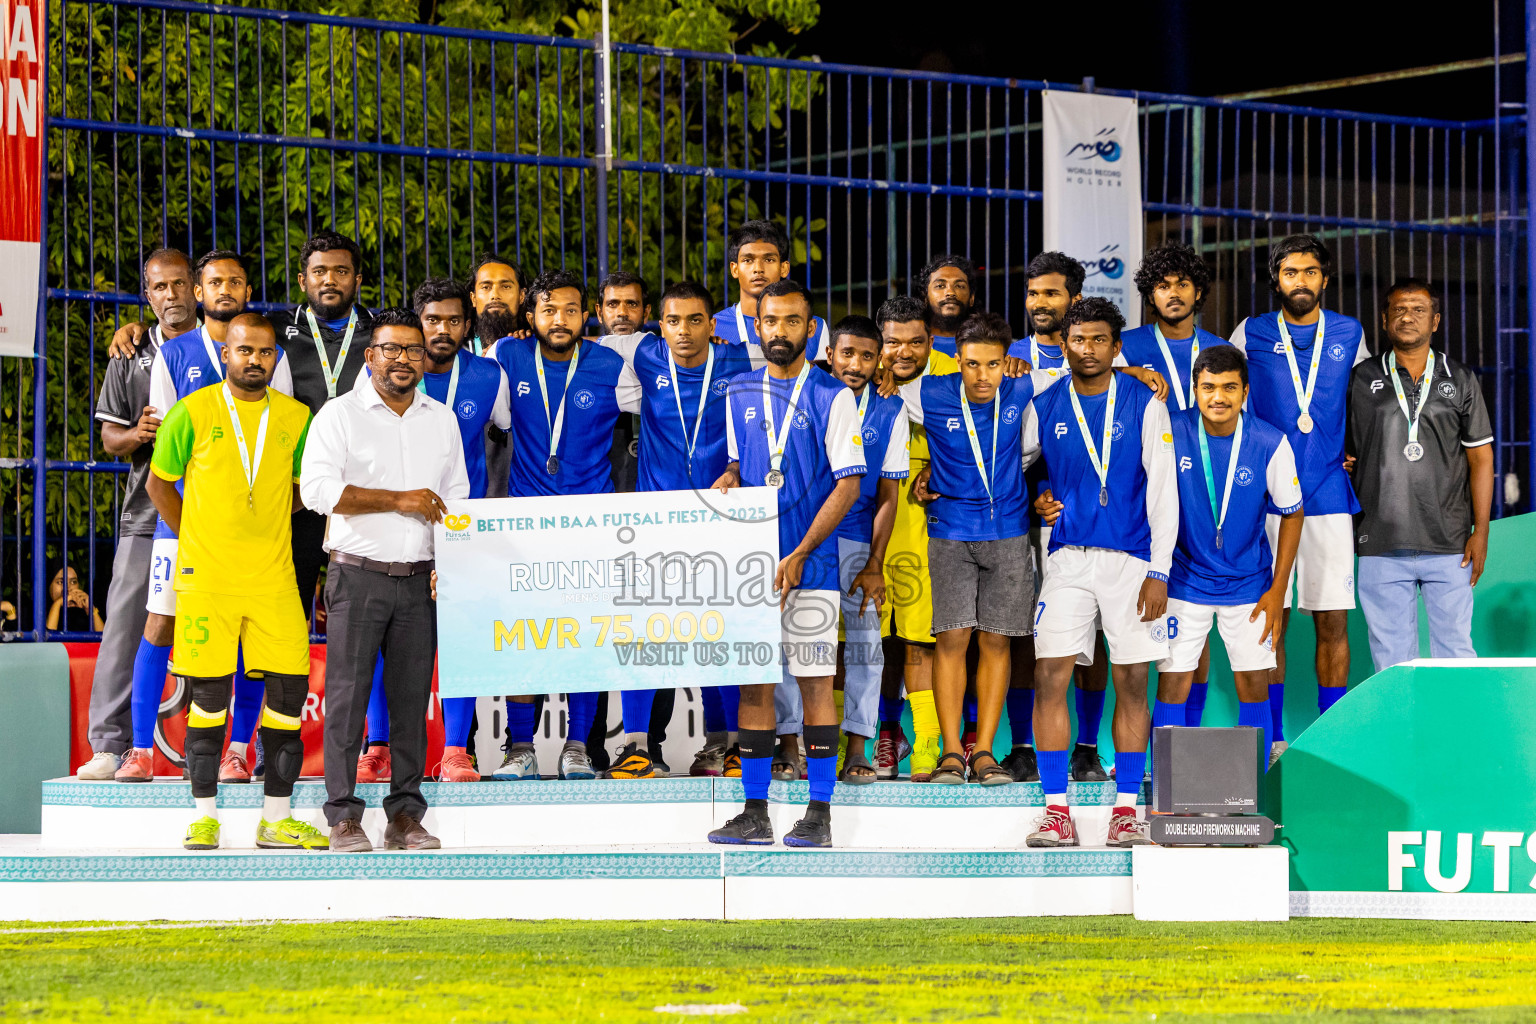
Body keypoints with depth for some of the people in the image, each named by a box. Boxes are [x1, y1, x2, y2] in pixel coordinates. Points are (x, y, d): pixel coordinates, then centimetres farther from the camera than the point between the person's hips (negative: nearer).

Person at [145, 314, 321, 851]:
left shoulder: (296, 417, 7)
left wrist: (265, 526, 8)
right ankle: (205, 816, 7)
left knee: (289, 687, -2)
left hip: (274, 578, 3)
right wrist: (192, 540, 5)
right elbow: (160, 483, 8)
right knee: (209, 694, -1)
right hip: (206, 577, -2)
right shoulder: (192, 413, -1)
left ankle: (276, 818, 6)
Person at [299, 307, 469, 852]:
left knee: (413, 697, 3)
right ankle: (344, 817, -3)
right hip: (358, 575, -4)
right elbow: (317, 489, -12)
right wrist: (398, 500, -13)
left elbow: (456, 496, 19)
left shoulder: (442, 419, 16)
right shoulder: (340, 414, 0)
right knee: (348, 695, -6)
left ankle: (405, 816, 8)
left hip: (419, 579, 4)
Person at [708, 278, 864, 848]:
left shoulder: (832, 396, -4)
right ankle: (755, 815, 9)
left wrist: (798, 556, -14)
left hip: (809, 563, -5)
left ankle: (819, 815, 1)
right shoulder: (740, 393, 11)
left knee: (814, 681, -2)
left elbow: (848, 484, -7)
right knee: (752, 679, 5)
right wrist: (727, 479, -2)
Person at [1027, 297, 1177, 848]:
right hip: (1067, 556, 1)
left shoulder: (1145, 405, 0)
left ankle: (1126, 807, 9)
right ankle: (1056, 809, -4)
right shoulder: (1044, 409, 6)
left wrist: (1158, 571, -7)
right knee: (1050, 677, -8)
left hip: (1131, 559, -1)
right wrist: (1038, 499, 0)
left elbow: (1162, 489, -2)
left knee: (1132, 682, 2)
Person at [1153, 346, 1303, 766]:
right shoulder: (1171, 431, -14)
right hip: (1184, 582, 0)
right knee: (1171, 686, -4)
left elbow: (1291, 514, -1)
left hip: (1249, 585, 0)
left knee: (1254, 687, 2)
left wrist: (1278, 590, -3)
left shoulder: (1270, 444, -12)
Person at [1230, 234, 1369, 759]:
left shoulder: (1350, 334, 9)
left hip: (1329, 497, 1)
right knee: (1271, 618, -2)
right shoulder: (1251, 335, 5)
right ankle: (1272, 739, 5)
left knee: (1333, 621, 0)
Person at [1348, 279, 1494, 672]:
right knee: (1392, 655, 3)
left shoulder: (1461, 381, 8)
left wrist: (1481, 532, 1)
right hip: (1381, 547, 0)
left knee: (1455, 650, 1)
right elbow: (1345, 456, 11)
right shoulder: (1361, 380, 6)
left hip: (1449, 546, 0)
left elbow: (1480, 458, 8)